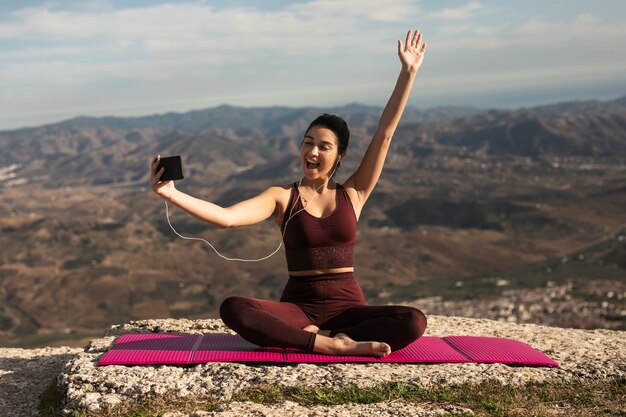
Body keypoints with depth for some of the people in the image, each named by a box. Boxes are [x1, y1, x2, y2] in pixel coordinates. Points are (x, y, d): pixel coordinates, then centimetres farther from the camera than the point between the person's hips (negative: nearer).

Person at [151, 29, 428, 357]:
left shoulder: (352, 194, 7)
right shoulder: (282, 197, 3)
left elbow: (384, 133, 3)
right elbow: (226, 217, -13)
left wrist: (408, 72, 1)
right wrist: (171, 194, -27)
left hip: (347, 306, 1)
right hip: (298, 308, -1)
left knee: (413, 323, -29)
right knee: (233, 309, -31)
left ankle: (305, 338, -24)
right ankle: (335, 344, -31)